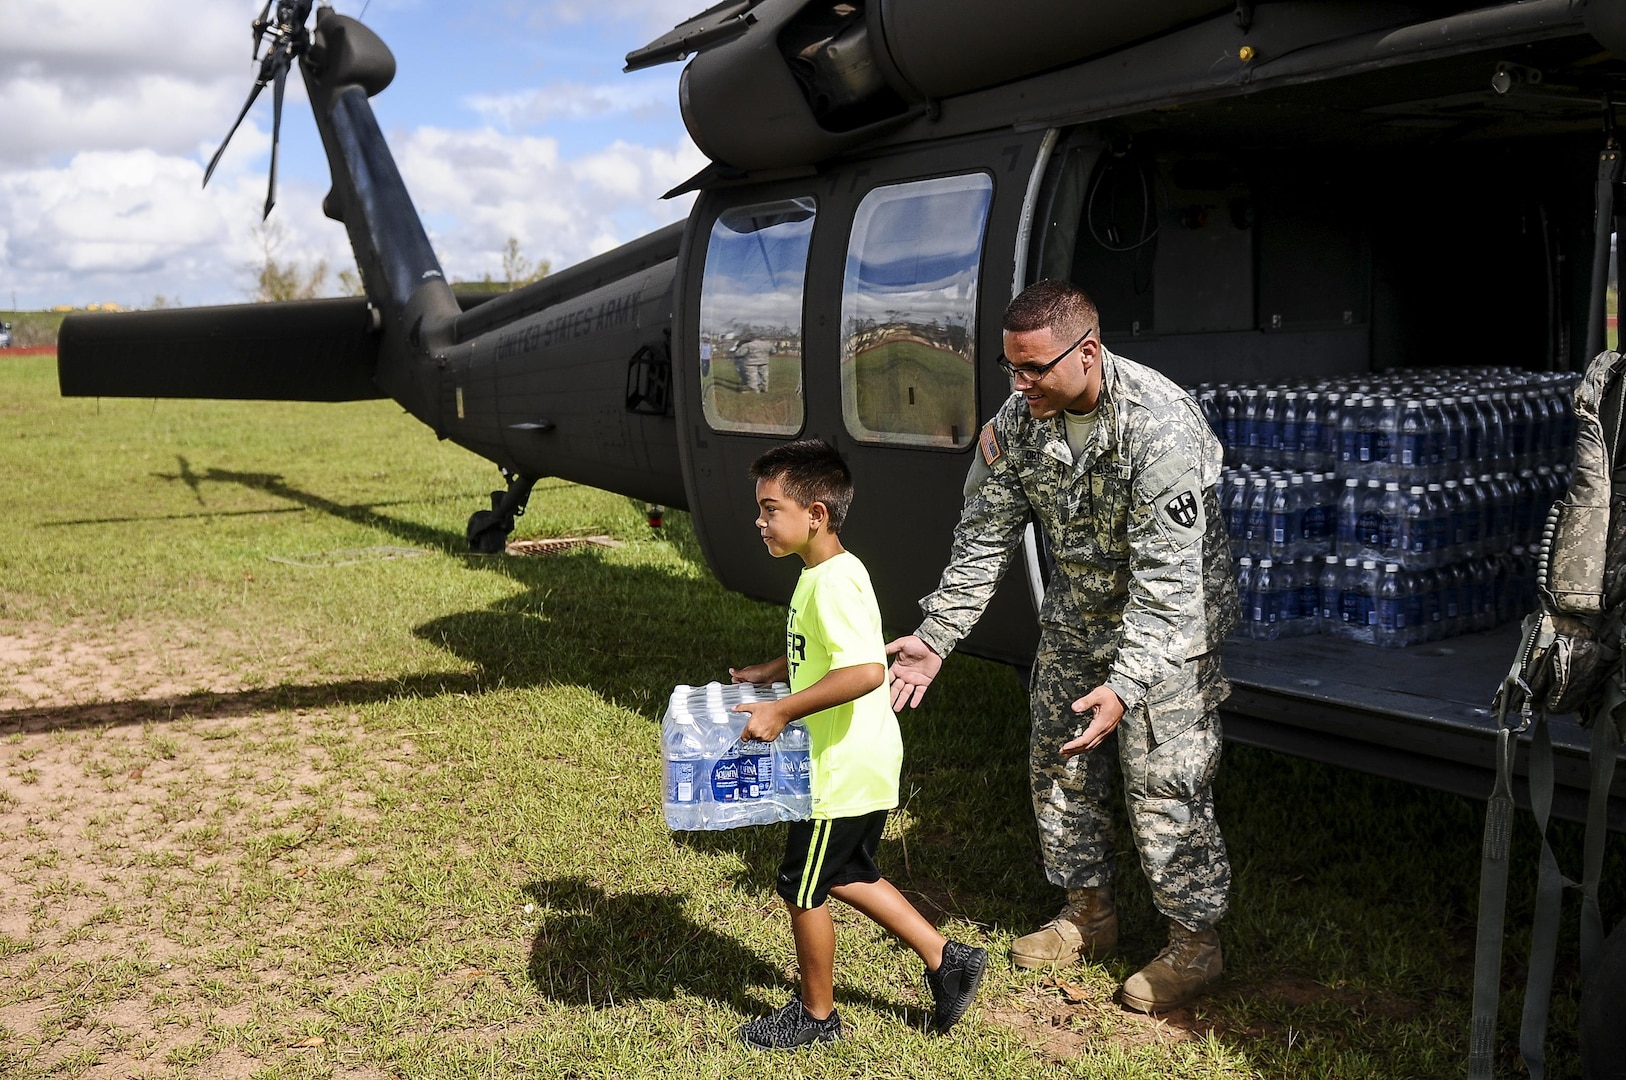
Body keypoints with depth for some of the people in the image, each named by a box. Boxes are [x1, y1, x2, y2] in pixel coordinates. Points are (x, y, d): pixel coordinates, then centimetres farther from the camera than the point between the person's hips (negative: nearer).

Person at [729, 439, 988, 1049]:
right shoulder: (822, 574, 7)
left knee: (802, 890, 8)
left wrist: (781, 711, -33)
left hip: (844, 771, -10)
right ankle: (946, 960, 30)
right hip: (853, 765, 10)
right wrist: (769, 674, 13)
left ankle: (816, 1014, 27)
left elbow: (865, 670, -37)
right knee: (847, 876, 24)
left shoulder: (835, 581, -24)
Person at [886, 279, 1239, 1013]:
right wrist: (936, 637, -6)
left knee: (1164, 787, -5)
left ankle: (1195, 942, 16)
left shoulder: (1159, 425, -30)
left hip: (1166, 628, -7)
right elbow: (983, 537, -1)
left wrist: (1125, 686, -37)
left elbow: (1167, 576, -31)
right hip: (1075, 618, 7)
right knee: (1058, 768, 13)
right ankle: (1089, 914, 33)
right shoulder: (1017, 421, -10)